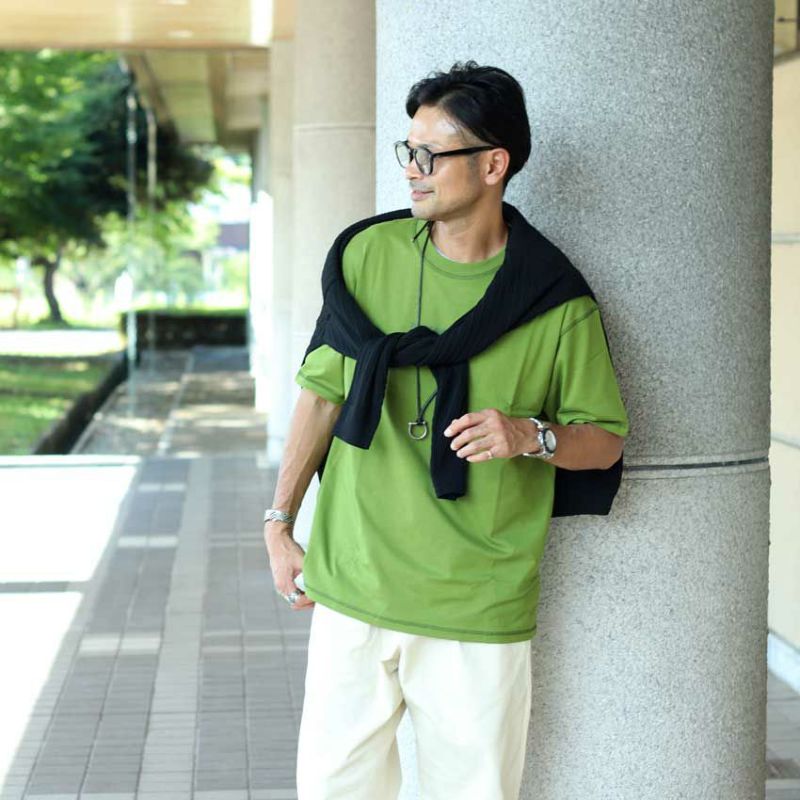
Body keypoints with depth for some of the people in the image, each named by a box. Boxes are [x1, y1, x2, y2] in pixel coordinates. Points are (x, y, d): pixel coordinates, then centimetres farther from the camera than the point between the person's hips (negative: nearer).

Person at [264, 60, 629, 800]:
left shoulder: (555, 303, -5)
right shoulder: (366, 255, 3)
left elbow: (605, 439, 2)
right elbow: (323, 393, 11)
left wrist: (530, 435, -18)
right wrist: (279, 521, 10)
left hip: (478, 610, -2)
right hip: (352, 586, 3)